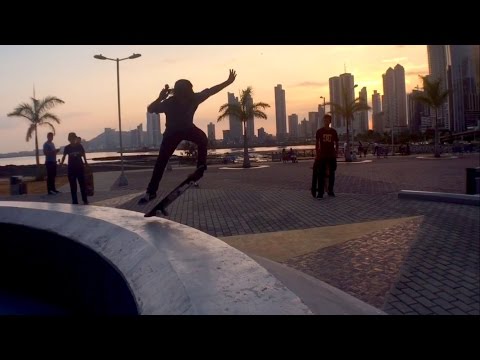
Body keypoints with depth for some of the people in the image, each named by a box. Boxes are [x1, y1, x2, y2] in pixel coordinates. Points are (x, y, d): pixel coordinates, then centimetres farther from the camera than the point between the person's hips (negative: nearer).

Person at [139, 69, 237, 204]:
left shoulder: (194, 98, -26)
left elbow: (211, 91, -21)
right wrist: (160, 98, -55)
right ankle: (151, 191, 1)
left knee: (203, 139, -31)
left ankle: (200, 168, -19)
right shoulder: (169, 103, -33)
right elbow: (150, 109, -37)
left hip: (188, 128, 2)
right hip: (172, 131, -2)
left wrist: (228, 81, -24)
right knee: (161, 161, -6)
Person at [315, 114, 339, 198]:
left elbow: (336, 144, 10)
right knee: (321, 174, -4)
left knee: (331, 173, 8)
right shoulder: (319, 131, 2)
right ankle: (320, 193, -4)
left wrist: (336, 153, 1)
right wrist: (317, 154, -3)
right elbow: (317, 144, 4)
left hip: (332, 156, 2)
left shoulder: (333, 131, 6)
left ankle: (330, 191, 20)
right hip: (322, 156, -2)